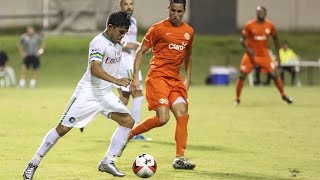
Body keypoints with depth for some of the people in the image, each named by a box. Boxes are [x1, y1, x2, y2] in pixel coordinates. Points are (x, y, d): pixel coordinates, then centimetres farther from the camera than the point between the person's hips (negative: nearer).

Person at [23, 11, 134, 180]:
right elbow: (94, 68, -35)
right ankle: (34, 164, 7)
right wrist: (116, 81, -45)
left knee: (128, 121, -7)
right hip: (87, 94, -8)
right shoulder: (99, 42, -19)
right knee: (63, 128, -5)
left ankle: (108, 162, -1)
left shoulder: (117, 44, 8)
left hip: (105, 94, 8)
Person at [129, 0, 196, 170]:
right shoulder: (158, 28, -6)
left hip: (176, 79, 6)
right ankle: (129, 134, 3)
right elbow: (141, 51, -2)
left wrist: (187, 79, 17)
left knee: (183, 115, -5)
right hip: (157, 76, -6)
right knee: (162, 118, -16)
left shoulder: (189, 32, 10)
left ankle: (179, 158, 0)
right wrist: (135, 77, -9)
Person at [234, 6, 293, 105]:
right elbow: (242, 39, -5)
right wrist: (247, 49, -23)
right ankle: (237, 99, 7)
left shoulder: (269, 25, -3)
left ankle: (283, 95, 10)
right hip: (251, 54, -1)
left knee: (274, 74, -6)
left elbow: (275, 39, 12)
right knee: (242, 75, -6)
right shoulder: (249, 25, -10)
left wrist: (277, 53, 9)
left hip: (264, 55, 1)